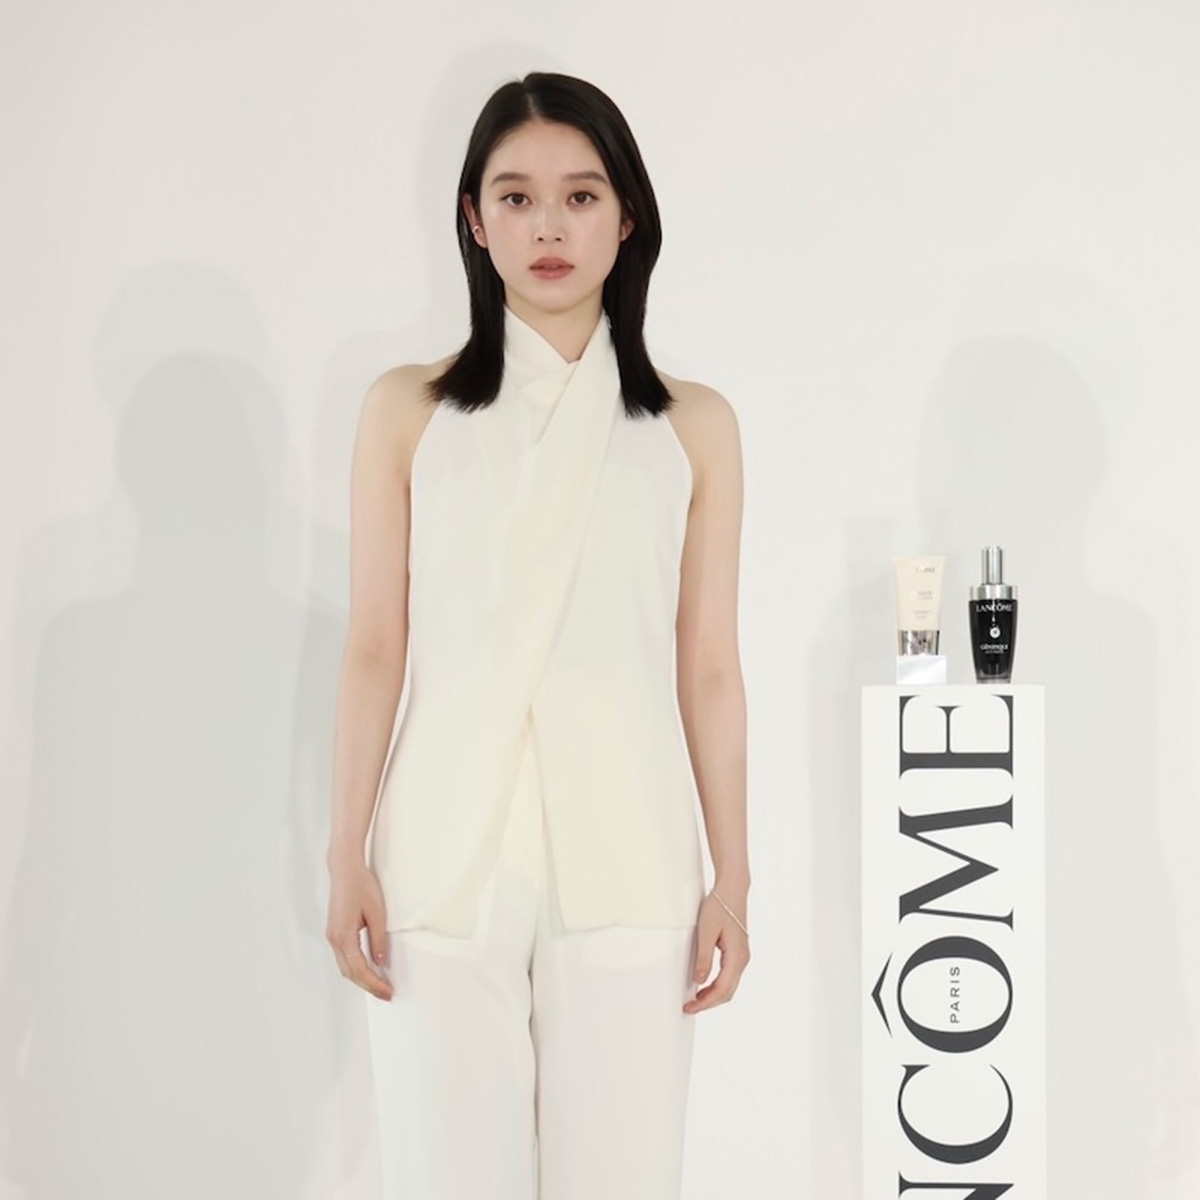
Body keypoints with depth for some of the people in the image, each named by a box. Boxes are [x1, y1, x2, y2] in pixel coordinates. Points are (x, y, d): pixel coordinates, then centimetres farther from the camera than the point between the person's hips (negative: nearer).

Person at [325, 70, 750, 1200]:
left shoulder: (693, 426, 6)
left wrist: (732, 877, 4)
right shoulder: (408, 409, 5)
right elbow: (373, 650, 4)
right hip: (446, 858, 0)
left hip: (626, 866, 0)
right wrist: (347, 856, -1)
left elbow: (709, 672, 5)